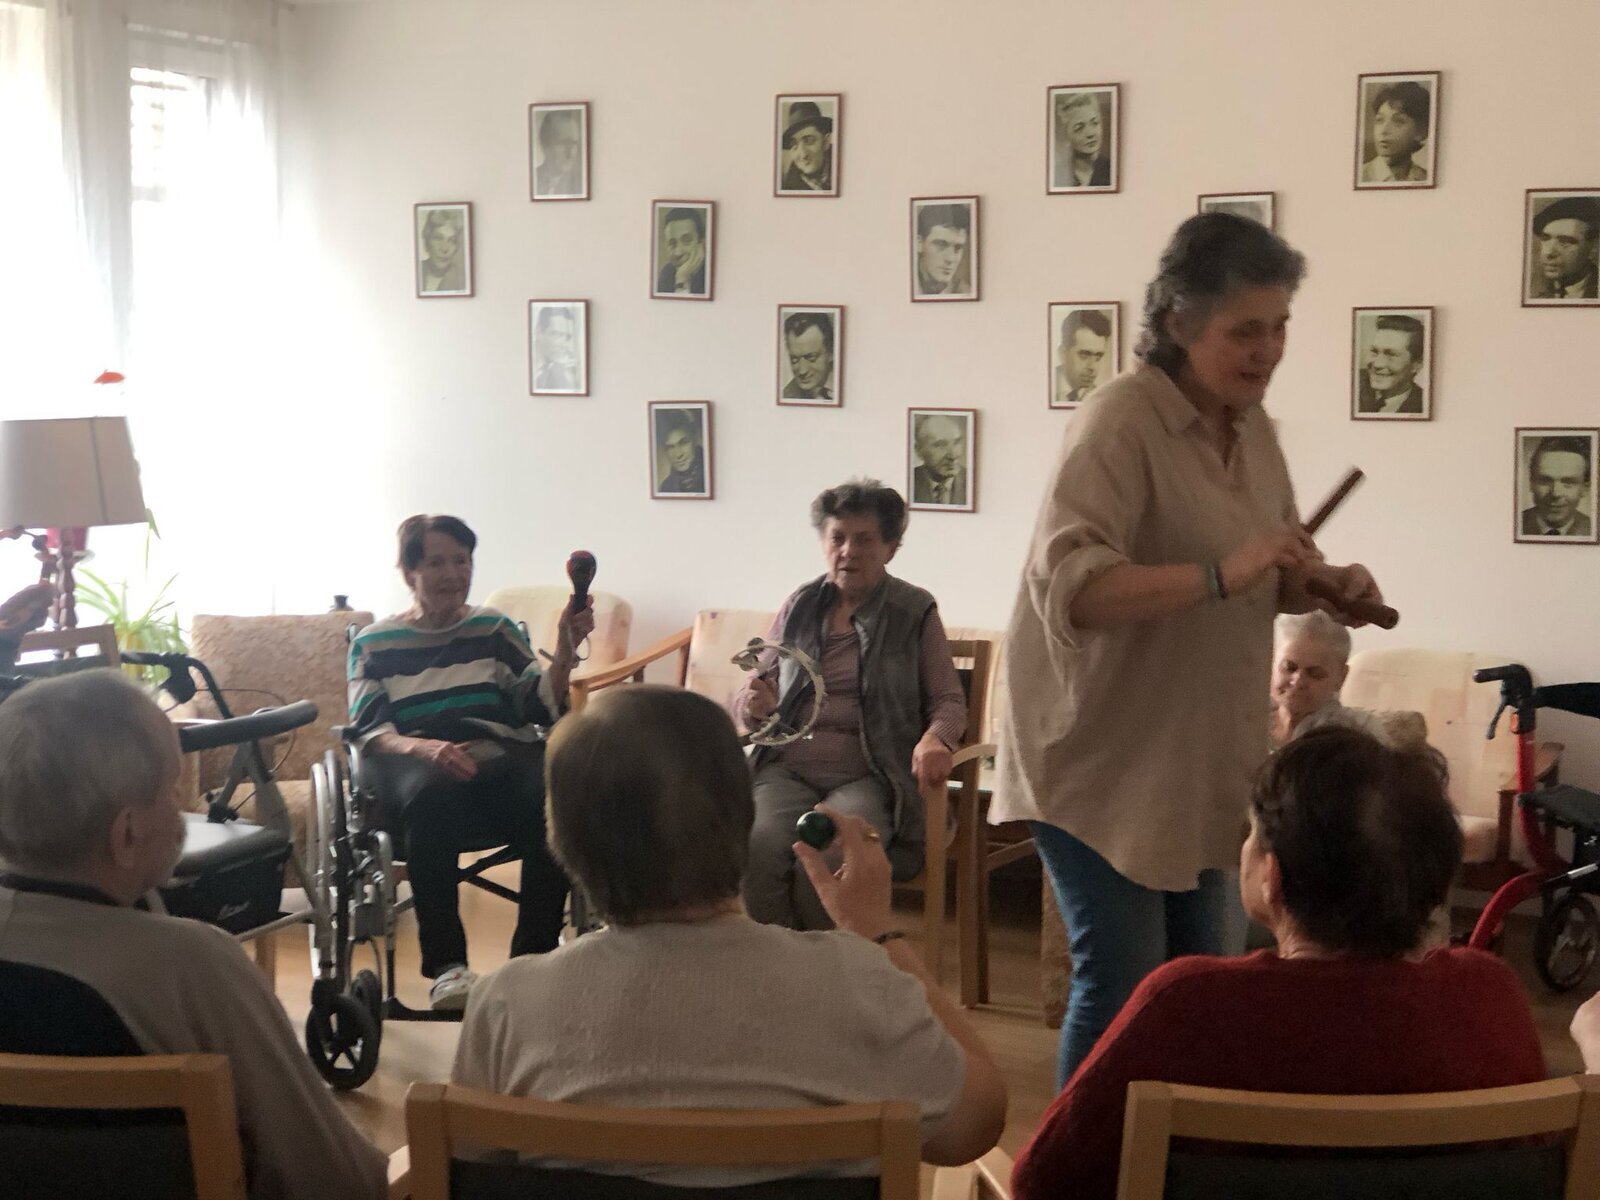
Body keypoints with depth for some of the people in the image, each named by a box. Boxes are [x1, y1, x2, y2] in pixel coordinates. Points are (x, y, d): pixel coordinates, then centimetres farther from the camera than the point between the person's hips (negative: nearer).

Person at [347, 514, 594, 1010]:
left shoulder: (494, 629, 22)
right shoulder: (375, 644, 18)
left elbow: (540, 707, 10)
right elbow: (368, 732, 3)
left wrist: (565, 651, -6)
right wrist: (422, 748, -18)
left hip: (498, 751, 2)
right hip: (414, 763, -2)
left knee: (552, 792, -34)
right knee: (430, 792, -40)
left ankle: (534, 954, -27)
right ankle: (445, 965, -34)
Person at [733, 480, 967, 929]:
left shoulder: (915, 612, 9)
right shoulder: (799, 606, 16)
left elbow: (949, 701, 7)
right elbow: (746, 701, 19)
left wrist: (935, 740, -17)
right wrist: (754, 705, -7)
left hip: (867, 777, -2)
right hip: (788, 769, 3)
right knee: (758, 848, -31)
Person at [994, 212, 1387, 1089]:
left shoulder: (1252, 427, 6)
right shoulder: (1121, 422, -19)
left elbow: (1266, 580, 18)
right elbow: (1066, 587, -32)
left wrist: (1327, 585, -4)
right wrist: (1222, 574, -40)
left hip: (1197, 765, 8)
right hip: (1101, 761, -8)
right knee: (1122, 985, -5)